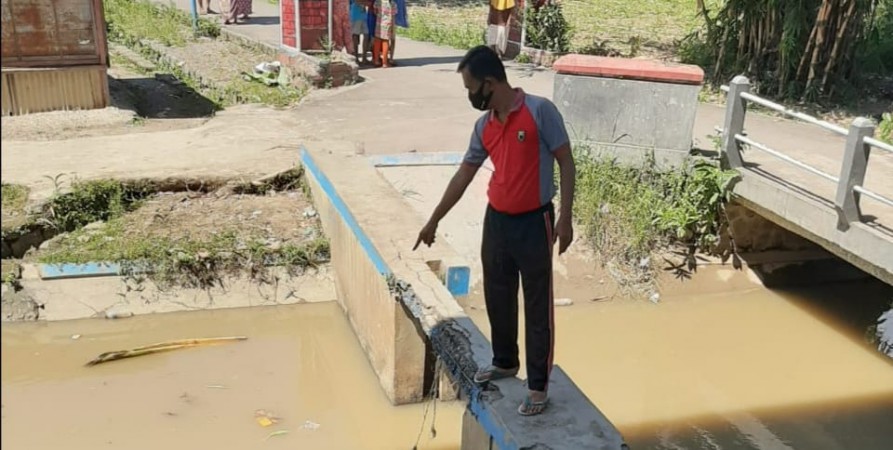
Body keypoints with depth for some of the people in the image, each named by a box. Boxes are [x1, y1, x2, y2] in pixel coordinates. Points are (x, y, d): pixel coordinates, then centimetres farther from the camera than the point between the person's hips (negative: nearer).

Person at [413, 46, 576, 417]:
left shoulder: (540, 111, -14)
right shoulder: (483, 126, 5)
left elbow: (565, 163, -11)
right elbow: (463, 175, 13)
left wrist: (565, 217, -17)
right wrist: (433, 221, 17)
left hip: (534, 222, -6)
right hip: (496, 221, 7)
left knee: (537, 306, 3)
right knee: (497, 299, 18)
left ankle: (538, 385, 15)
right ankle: (505, 362, 39)